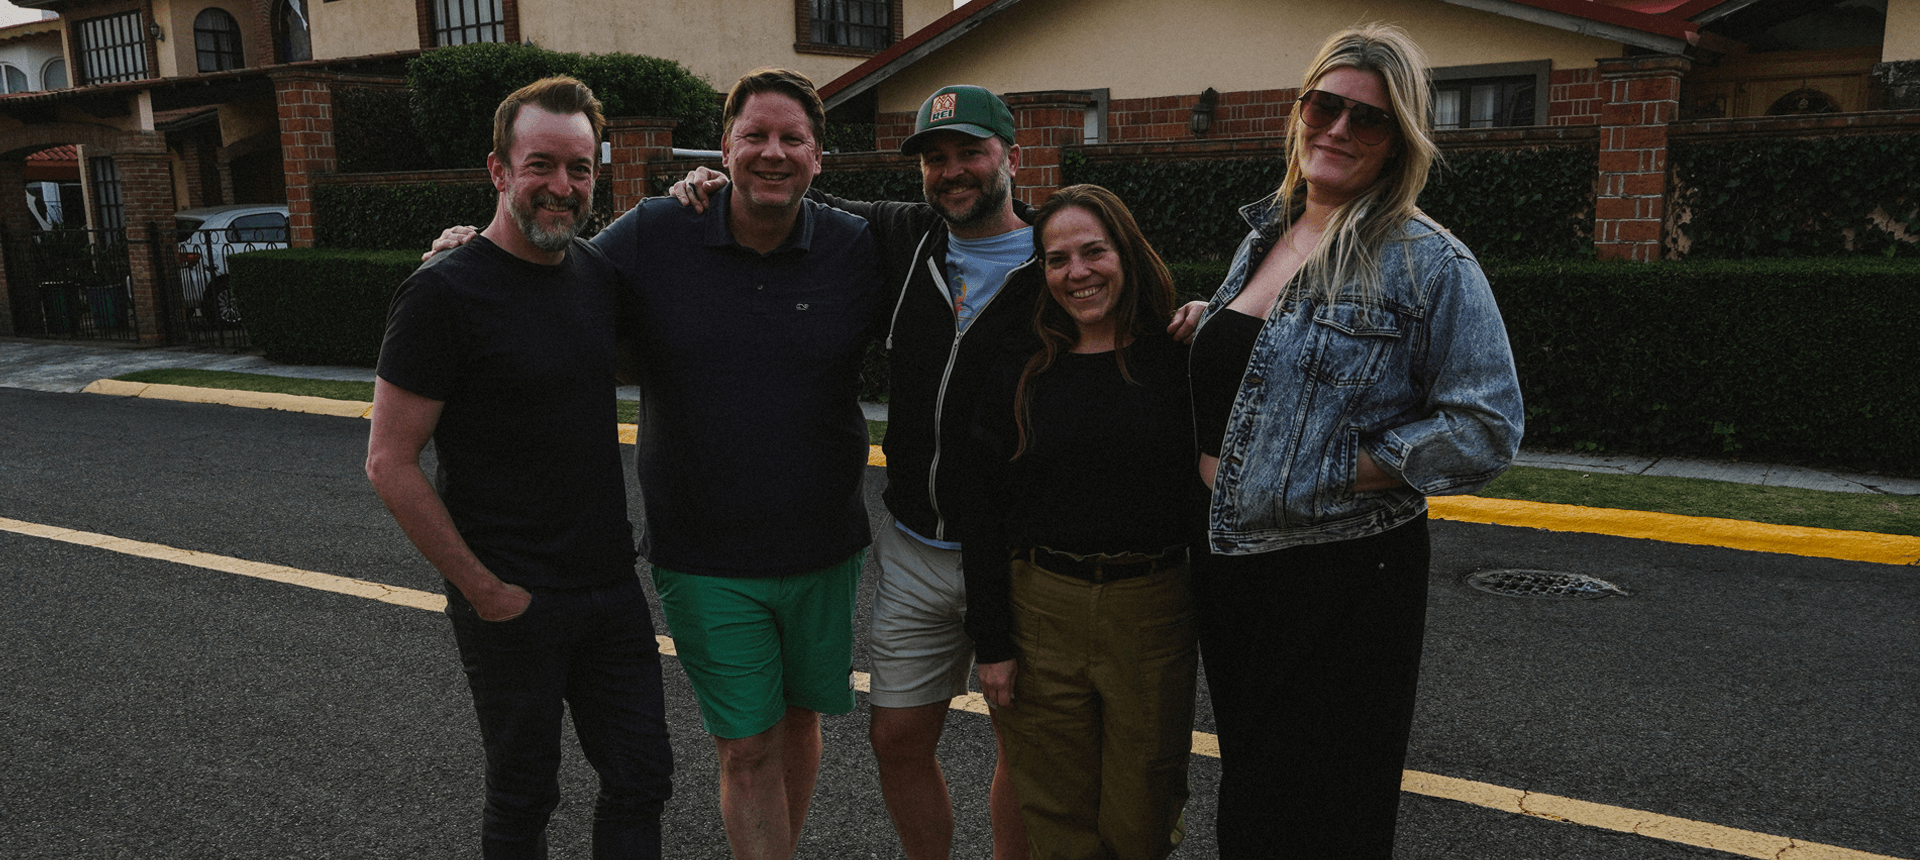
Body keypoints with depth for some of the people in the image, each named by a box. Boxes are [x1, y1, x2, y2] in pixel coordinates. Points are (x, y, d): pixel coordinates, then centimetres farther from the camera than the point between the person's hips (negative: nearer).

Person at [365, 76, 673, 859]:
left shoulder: (600, 273, 3)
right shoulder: (443, 292, -15)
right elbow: (389, 463, -14)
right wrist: (482, 589, -13)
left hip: (611, 586, 6)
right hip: (513, 603, -5)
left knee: (641, 779, 13)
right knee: (524, 796, 12)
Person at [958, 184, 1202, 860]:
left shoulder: (1178, 360, -2)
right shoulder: (1017, 374, 0)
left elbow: (1212, 485, 2)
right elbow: (984, 516, 1)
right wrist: (990, 642, -1)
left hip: (1153, 609, 0)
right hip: (1041, 609, 1)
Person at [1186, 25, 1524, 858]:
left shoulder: (1428, 263, -11)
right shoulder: (1264, 234, 9)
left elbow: (1484, 428, -16)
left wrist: (1328, 475, -18)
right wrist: (1206, 460, 3)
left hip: (1344, 579, -6)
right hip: (1231, 568, 7)